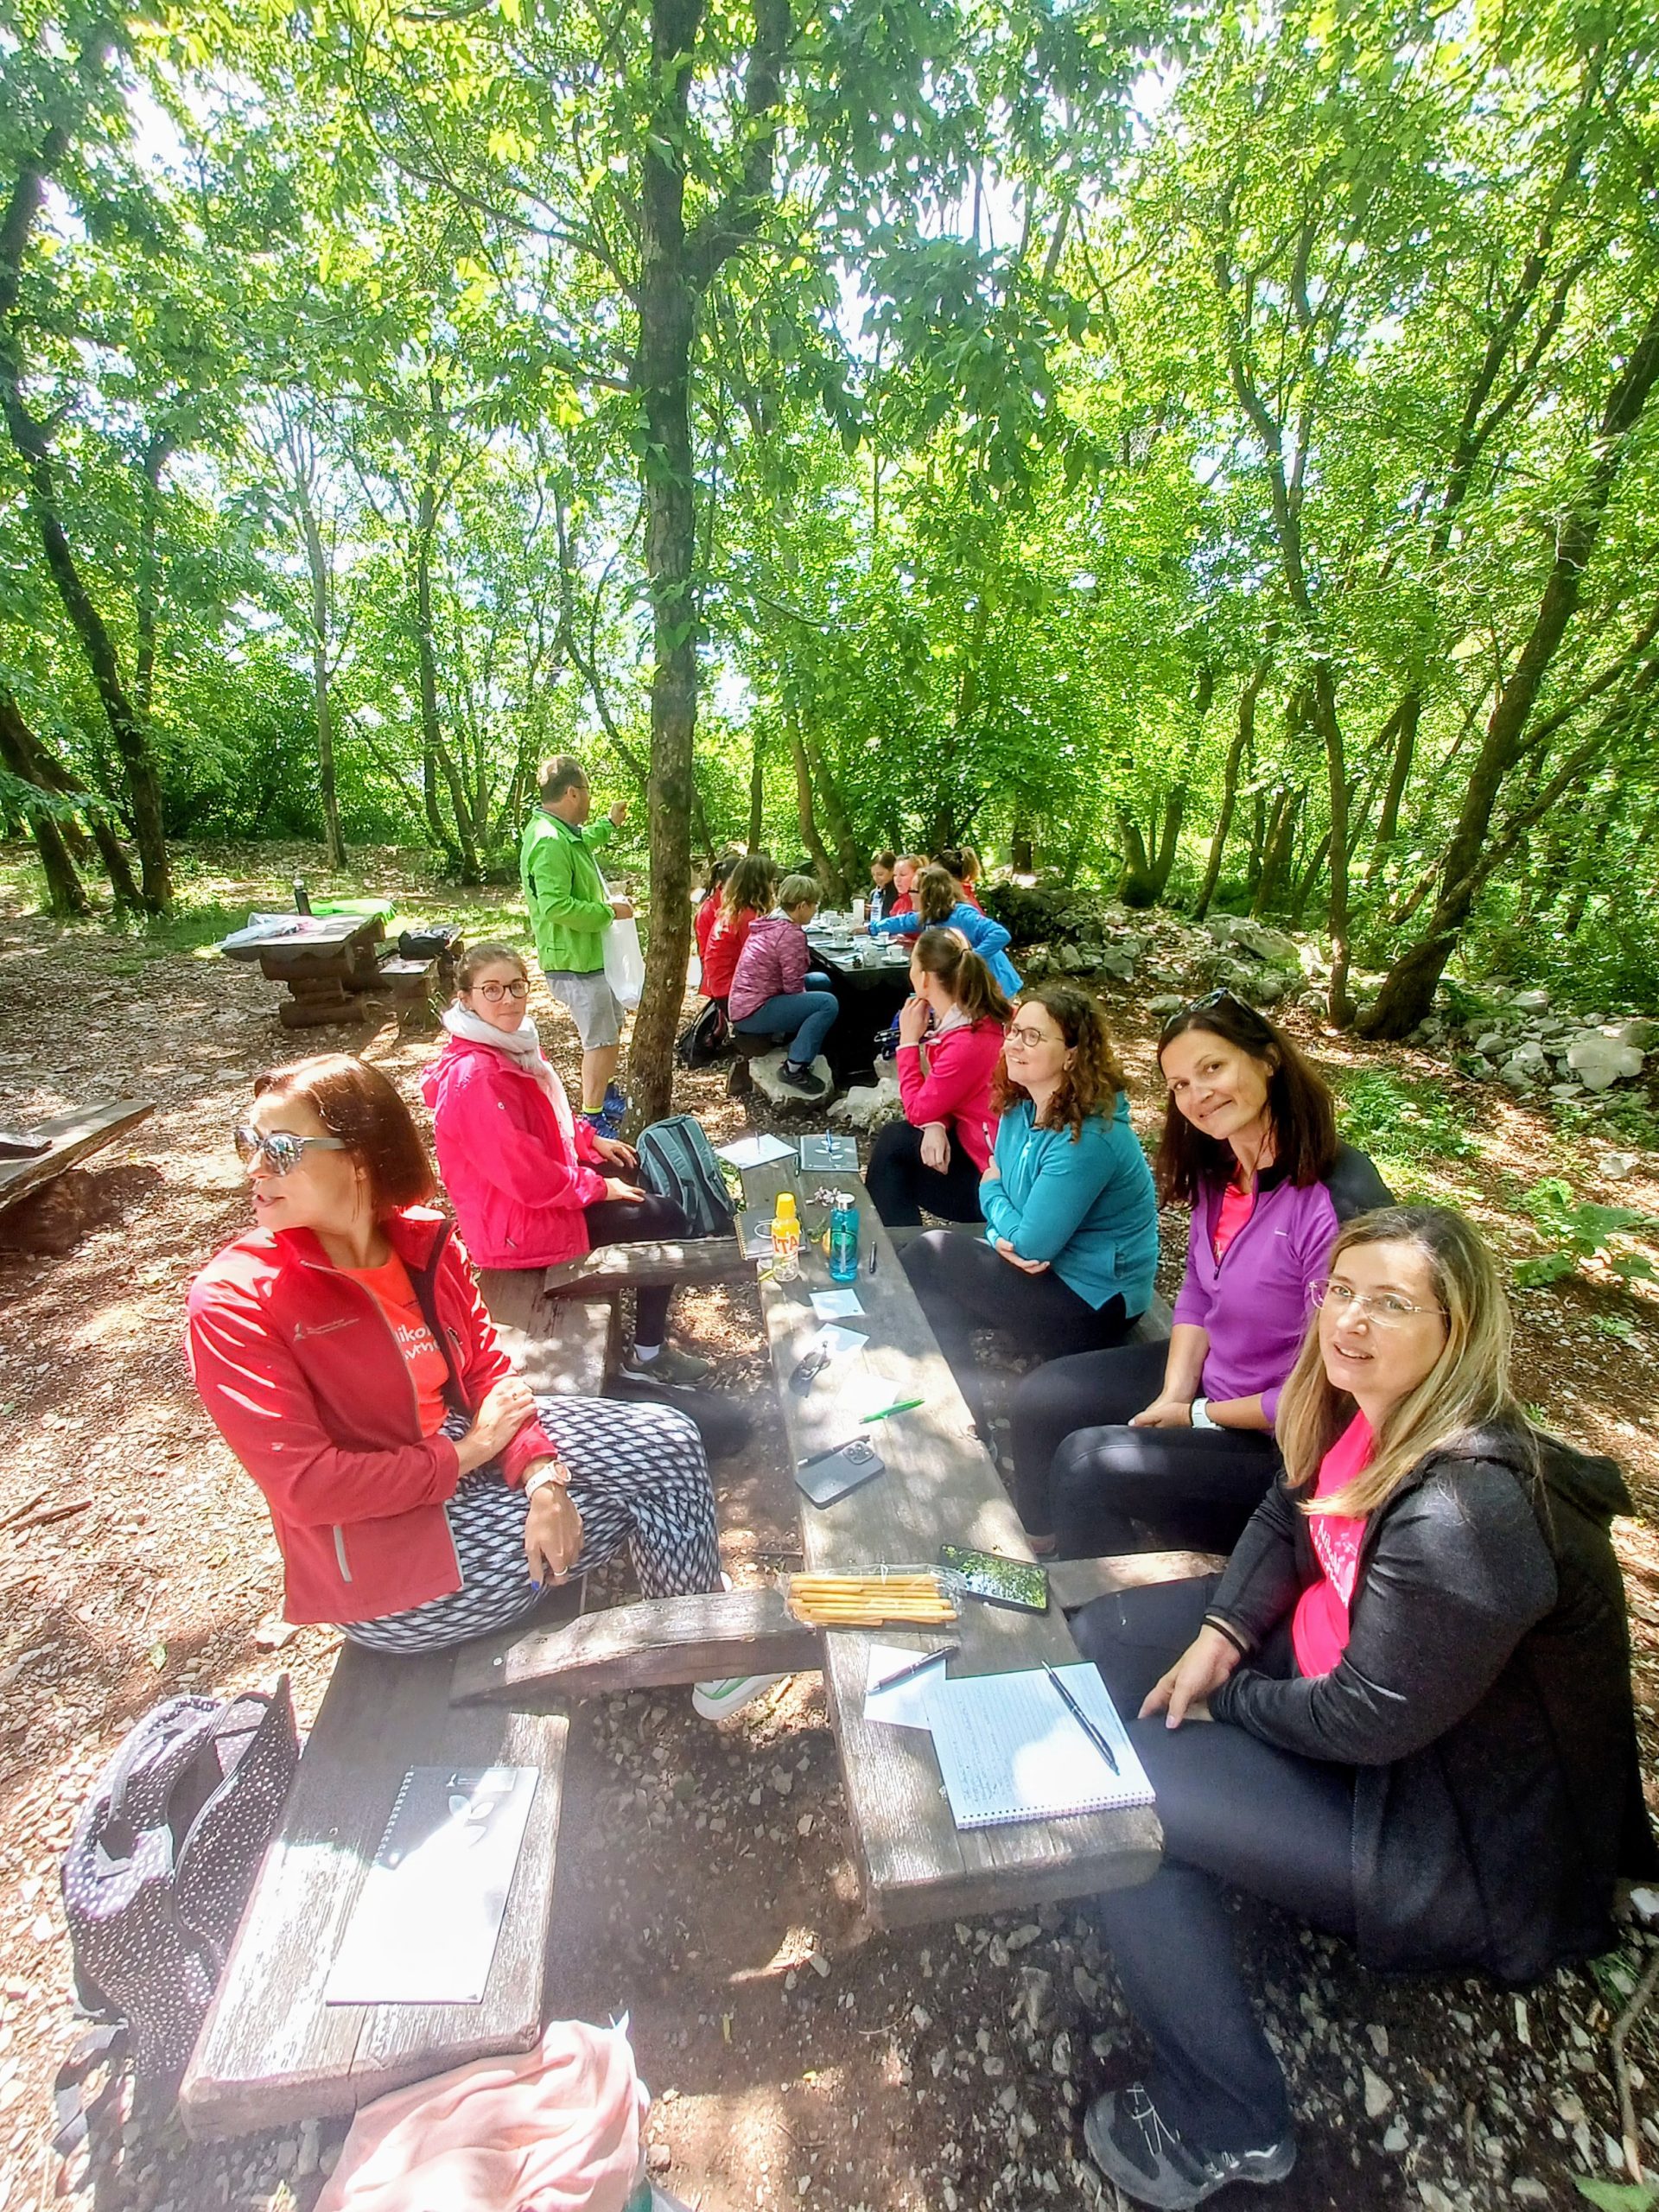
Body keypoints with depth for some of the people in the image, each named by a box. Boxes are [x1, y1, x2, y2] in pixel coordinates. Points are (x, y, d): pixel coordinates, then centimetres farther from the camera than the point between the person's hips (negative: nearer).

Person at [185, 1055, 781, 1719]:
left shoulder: (421, 1238, -6)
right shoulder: (231, 1303, -21)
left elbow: (486, 1367, -3)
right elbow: (307, 1485, -22)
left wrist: (542, 1476, -17)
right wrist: (466, 1451, -16)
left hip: (467, 1447, 6)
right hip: (383, 1549, -6)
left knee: (671, 1442, -1)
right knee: (629, 1502, -6)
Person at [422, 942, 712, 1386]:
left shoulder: (509, 1040, 0)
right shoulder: (475, 1077, -30)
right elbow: (528, 1178, -29)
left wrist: (590, 1138, 6)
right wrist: (599, 1187, -17)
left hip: (545, 1180, 10)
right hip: (517, 1223, -10)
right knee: (668, 1220, -7)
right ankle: (647, 1356, 7)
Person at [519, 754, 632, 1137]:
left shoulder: (562, 833, 9)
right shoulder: (550, 842, -24)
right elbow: (556, 906, -32)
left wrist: (610, 824, 38)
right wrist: (609, 911, -23)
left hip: (585, 954, 11)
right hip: (573, 961, -11)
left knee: (612, 1022, 26)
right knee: (602, 1039, -1)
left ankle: (603, 1090, 45)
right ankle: (593, 1118, 12)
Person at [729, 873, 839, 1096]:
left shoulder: (769, 922, 9)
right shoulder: (791, 934, -19)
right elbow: (794, 987, -17)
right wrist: (809, 997, 2)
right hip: (752, 1013, -10)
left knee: (822, 981, 17)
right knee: (828, 1003, -21)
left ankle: (797, 1045, 22)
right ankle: (794, 1068, -12)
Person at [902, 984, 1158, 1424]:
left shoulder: (1087, 1138, -28)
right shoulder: (1020, 1107, -1)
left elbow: (1031, 1245, -24)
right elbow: (995, 1188, 7)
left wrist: (992, 1194, -4)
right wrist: (1003, 1237, -16)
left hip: (1093, 1304, -8)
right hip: (1039, 1269, 8)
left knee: (931, 1254, -13)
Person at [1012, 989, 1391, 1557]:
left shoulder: (1337, 1202, -30)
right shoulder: (1219, 1170, -4)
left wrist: (1199, 1417, -13)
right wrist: (1172, 1398, -7)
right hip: (1208, 1375, 8)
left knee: (1088, 1462, -18)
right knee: (1039, 1402, 3)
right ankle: (1042, 1551, 31)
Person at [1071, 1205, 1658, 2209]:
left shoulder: (1464, 1516, -36)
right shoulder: (1378, 1408, -11)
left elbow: (1368, 1722, -27)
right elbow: (1289, 1514, 4)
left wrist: (1218, 1697, -10)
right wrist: (1219, 1635, -7)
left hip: (1459, 1832, -7)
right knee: (1109, 1636, 8)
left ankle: (1226, 2128, 11)